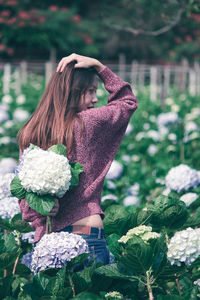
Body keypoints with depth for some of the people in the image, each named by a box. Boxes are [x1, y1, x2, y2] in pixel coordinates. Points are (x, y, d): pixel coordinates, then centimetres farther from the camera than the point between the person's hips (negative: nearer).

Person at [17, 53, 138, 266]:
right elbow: (128, 101, 10)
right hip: (86, 233, -5)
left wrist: (38, 219, 3)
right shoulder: (86, 123, -7)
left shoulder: (28, 134, 7)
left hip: (45, 237, 5)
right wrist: (97, 66, 8)